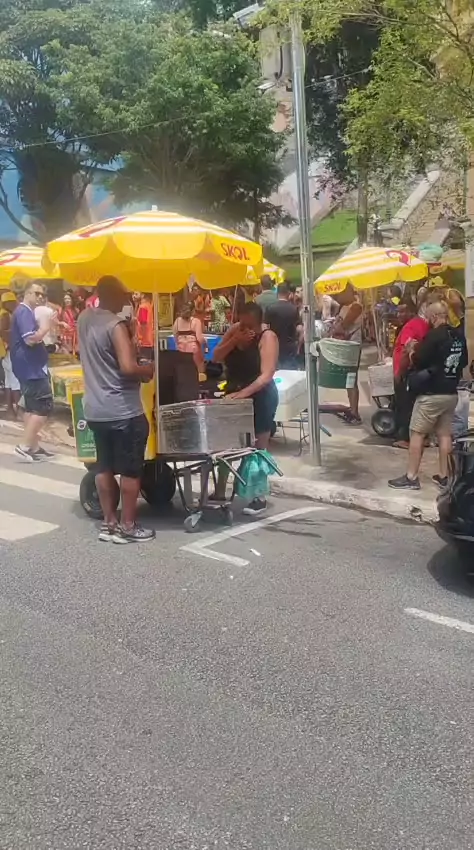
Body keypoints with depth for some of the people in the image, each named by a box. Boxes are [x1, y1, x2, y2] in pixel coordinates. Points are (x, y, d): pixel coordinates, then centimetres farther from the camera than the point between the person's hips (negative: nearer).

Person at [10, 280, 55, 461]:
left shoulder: (25, 312, 19)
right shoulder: (24, 312, -14)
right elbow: (31, 339, -25)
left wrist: (44, 327, 12)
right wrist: (46, 327, -13)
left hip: (29, 367, 11)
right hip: (32, 368, -11)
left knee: (32, 407, 12)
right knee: (44, 405, -11)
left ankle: (33, 446, 17)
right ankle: (25, 446, -10)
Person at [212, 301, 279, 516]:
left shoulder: (267, 337, -19)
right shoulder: (234, 330, -1)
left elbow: (266, 375, -28)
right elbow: (216, 358, -4)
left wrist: (243, 393, -38)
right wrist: (234, 341, -18)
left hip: (260, 397, -6)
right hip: (233, 395, 6)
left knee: (258, 448, 3)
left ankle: (259, 498, 11)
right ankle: (219, 492, 18)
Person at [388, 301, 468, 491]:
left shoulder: (434, 336, -16)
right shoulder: (459, 337, 7)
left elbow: (417, 361, -15)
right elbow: (464, 362, 19)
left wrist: (412, 351, 4)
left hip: (431, 394, -7)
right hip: (451, 393, 7)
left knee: (417, 434, -1)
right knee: (444, 434, 12)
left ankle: (411, 478, 0)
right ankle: (443, 476, 15)